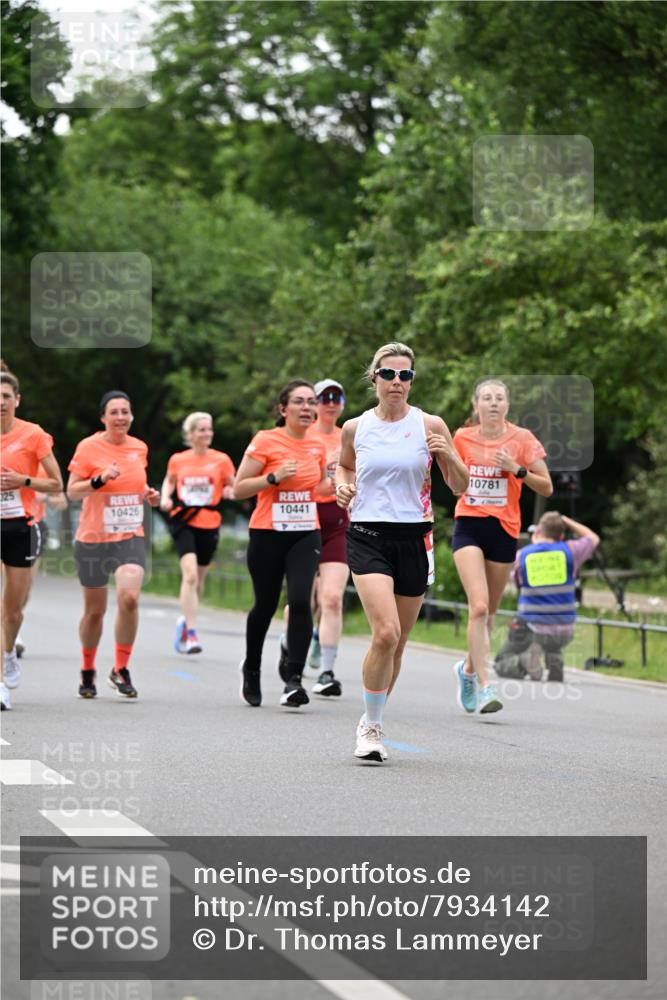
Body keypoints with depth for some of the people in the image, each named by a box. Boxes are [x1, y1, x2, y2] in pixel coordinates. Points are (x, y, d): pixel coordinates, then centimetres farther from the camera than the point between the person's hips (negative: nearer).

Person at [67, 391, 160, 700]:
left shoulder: (140, 448, 6)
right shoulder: (89, 447, -7)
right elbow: (72, 491, -9)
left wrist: (149, 494, 3)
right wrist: (100, 479, -24)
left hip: (130, 537, 2)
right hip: (93, 538, -2)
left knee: (129, 597, -21)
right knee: (94, 610, 8)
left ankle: (121, 669, -6)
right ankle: (88, 672, 31)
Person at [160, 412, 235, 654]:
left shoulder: (221, 460, 1)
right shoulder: (177, 460, 4)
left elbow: (233, 486, 8)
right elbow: (169, 481, 22)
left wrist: (230, 491, -14)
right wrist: (165, 497, 3)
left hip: (209, 524, 1)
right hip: (183, 522, -1)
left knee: (198, 579, 12)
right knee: (190, 574, -19)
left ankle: (186, 621, 38)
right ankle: (191, 633, -19)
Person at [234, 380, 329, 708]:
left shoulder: (317, 446, 8)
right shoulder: (266, 441, -7)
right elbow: (238, 489, -8)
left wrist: (335, 481, 4)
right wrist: (274, 477, -20)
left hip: (306, 535, 3)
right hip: (268, 534, -3)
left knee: (300, 600, -17)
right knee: (265, 605, 9)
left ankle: (293, 680, -16)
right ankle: (251, 668, 36)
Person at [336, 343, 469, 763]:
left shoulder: (431, 426, 0)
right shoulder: (355, 428, 3)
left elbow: (460, 487, 3)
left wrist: (448, 455, -16)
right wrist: (343, 487, 2)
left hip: (414, 538, 2)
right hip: (367, 536, -1)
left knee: (398, 641, 9)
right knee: (385, 633, -20)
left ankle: (373, 721, 29)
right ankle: (371, 726, -7)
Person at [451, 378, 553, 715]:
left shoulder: (522, 439, -1)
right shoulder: (462, 438, 3)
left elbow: (546, 488, -2)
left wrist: (517, 469, -16)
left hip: (504, 529, 1)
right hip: (469, 526, -1)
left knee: (488, 612, 10)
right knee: (479, 606, -18)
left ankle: (469, 668, 37)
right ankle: (484, 686, -20)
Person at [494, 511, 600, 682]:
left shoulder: (521, 555, -4)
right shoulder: (568, 550, -3)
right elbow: (593, 538, 19)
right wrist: (565, 521, 23)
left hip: (531, 628, -2)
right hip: (564, 631, 2)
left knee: (501, 665, 14)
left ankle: (524, 661, -18)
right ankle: (554, 661, 7)